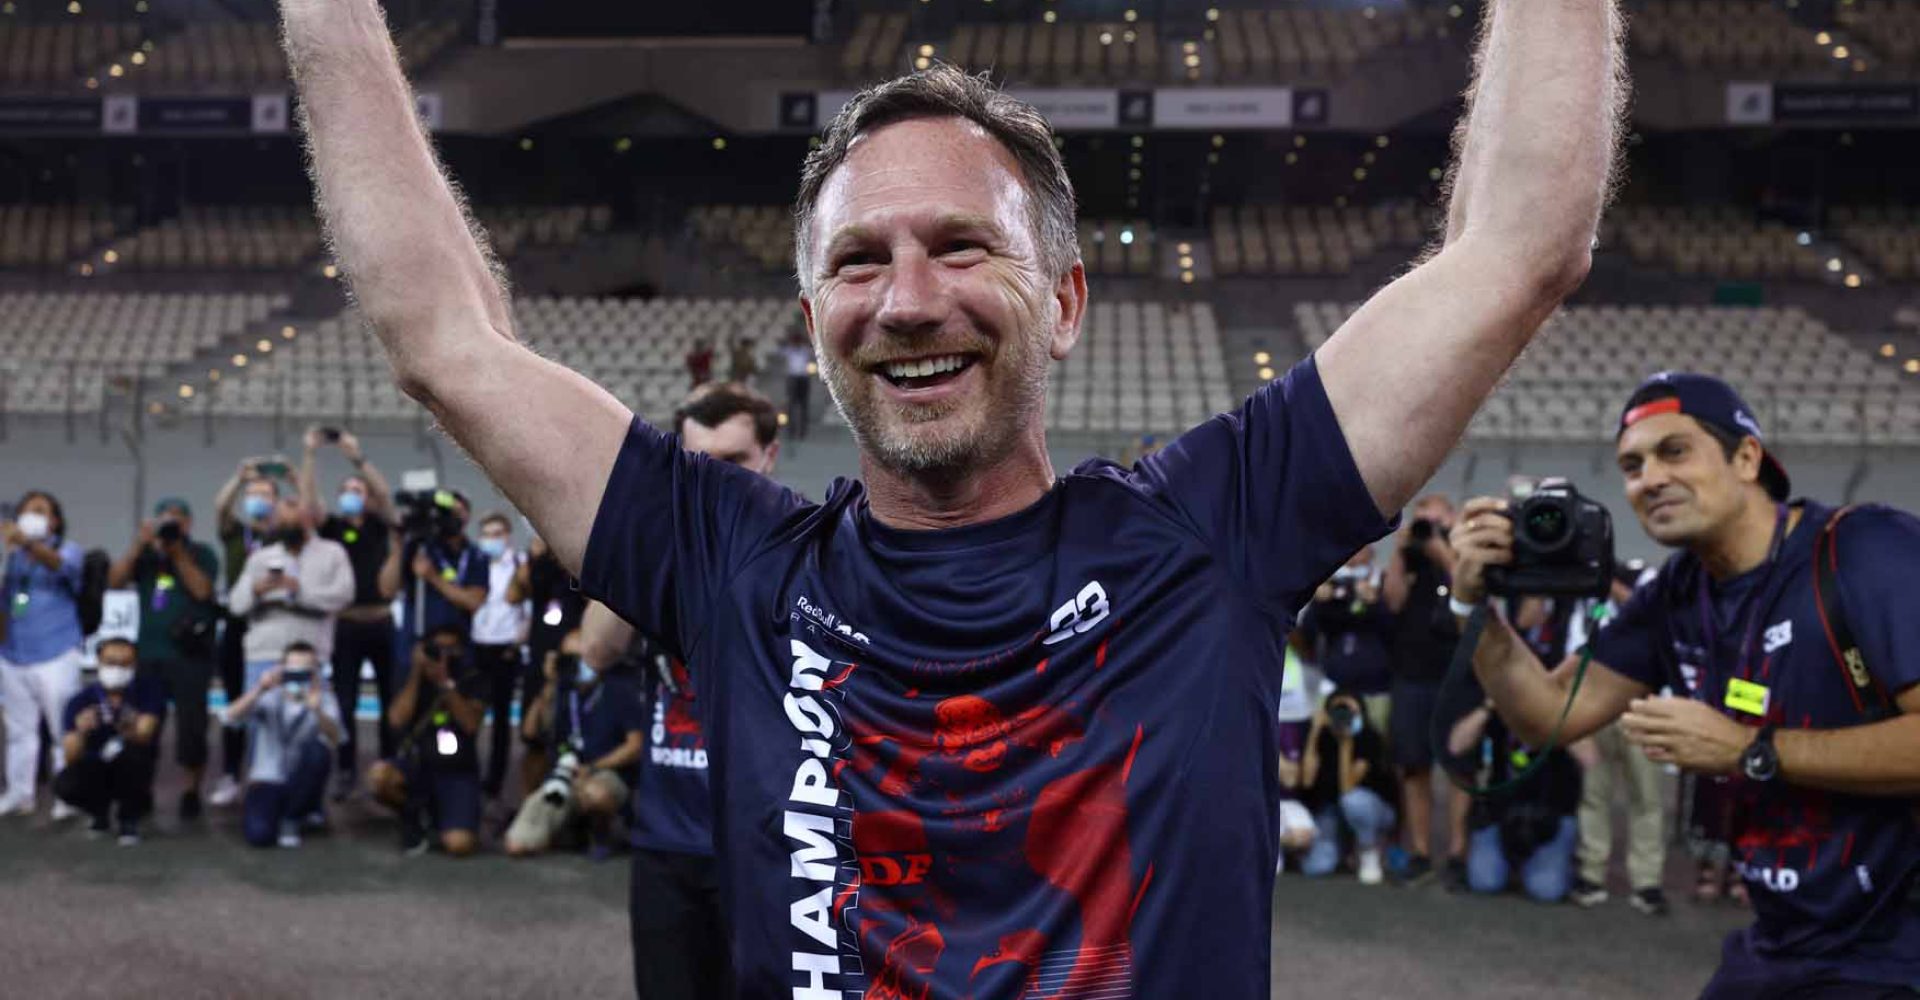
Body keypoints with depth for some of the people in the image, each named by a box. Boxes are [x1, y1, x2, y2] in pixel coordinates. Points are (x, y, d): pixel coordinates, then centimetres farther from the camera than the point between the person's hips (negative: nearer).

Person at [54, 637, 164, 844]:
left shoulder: (148, 688, -14)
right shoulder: (83, 700, -12)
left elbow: (144, 736, -28)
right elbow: (72, 758, -19)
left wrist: (129, 730, -52)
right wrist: (80, 732, -41)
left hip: (133, 772, -1)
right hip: (96, 769, 1)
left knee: (134, 750, -33)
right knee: (65, 785, -29)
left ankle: (129, 817, -8)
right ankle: (100, 811, 8)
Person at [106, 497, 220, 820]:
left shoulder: (201, 553, 4)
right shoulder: (145, 554, 14)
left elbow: (202, 590, -11)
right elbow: (114, 580, 2)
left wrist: (179, 552, -11)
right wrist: (138, 544, -7)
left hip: (190, 655, -3)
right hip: (148, 654, 3)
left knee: (191, 728, -4)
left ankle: (192, 791, 10)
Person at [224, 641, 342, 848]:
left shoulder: (323, 698, -7)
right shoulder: (270, 696, -6)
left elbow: (334, 737, -27)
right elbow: (232, 717, -24)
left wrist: (317, 710, -48)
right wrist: (259, 690, -42)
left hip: (301, 784, 1)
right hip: (267, 780, -1)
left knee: (317, 749, -31)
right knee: (259, 834, -28)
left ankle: (292, 818, -8)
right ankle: (277, 812, 13)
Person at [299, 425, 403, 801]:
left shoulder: (379, 526, 5)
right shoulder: (332, 527, 5)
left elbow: (385, 492, -13)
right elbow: (309, 501, -11)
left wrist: (356, 456, -22)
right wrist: (310, 455, -19)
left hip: (381, 624, 0)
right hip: (346, 626, 0)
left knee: (390, 700, 8)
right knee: (344, 703, 1)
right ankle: (345, 771, 8)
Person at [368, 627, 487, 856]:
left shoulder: (472, 680, 0)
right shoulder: (414, 680, 3)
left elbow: (471, 724, -16)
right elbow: (397, 720, -14)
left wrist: (446, 683, -22)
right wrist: (416, 673, -14)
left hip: (457, 771, -2)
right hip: (417, 764, 2)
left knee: (458, 845, -25)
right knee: (378, 776, -33)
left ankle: (440, 816, 13)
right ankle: (412, 815, 0)